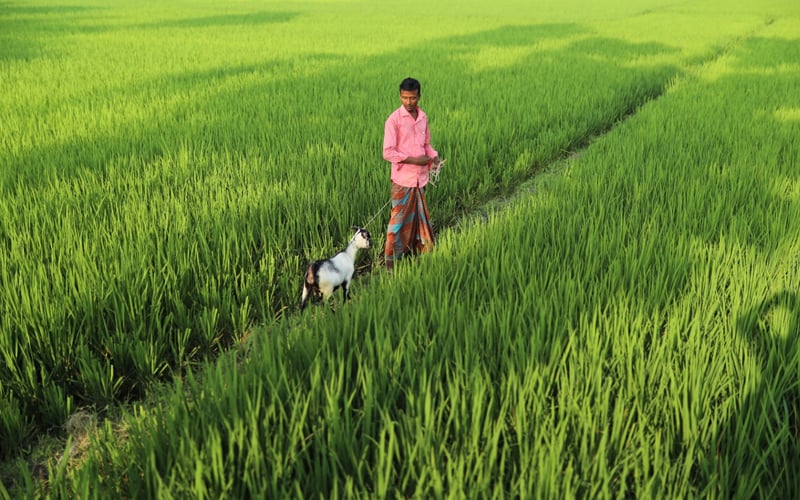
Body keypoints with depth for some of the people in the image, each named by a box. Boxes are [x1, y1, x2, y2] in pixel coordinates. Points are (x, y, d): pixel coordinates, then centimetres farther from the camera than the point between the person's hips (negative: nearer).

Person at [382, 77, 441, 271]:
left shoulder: (423, 117, 6)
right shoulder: (394, 119, -12)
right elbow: (388, 152, -15)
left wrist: (433, 156, -5)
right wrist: (413, 160, -19)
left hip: (420, 178, 6)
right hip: (402, 179, -6)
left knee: (419, 217, 14)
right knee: (399, 219, 0)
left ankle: (416, 253, 28)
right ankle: (391, 261, 11)